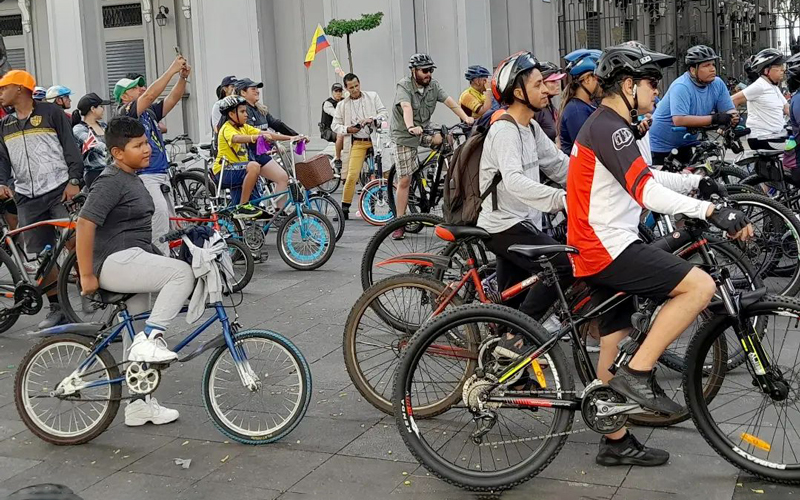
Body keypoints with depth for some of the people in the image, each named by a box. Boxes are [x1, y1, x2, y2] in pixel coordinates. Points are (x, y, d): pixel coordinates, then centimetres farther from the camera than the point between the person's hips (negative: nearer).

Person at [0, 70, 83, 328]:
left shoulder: (51, 112, 1)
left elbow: (70, 147, -2)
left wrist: (74, 180, -12)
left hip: (60, 191, -5)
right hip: (28, 199, 5)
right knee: (40, 256, 4)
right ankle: (57, 307, 12)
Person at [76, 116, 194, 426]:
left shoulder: (131, 179, 16)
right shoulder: (111, 182, -15)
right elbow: (85, 225, -21)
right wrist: (87, 276, -21)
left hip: (133, 261, 10)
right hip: (116, 261, -10)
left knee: (136, 337, 14)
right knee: (183, 273, -26)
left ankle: (139, 404, 23)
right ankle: (150, 338, -22)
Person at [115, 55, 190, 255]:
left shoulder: (149, 112, 18)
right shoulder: (125, 113, -5)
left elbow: (173, 99, 11)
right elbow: (150, 95, -18)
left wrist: (183, 77, -5)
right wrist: (172, 70, -16)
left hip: (161, 178, 9)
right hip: (145, 178, -9)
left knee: (170, 226, 13)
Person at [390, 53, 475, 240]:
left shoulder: (433, 85, -4)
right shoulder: (404, 86, -19)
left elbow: (449, 101, -16)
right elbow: (406, 107, -37)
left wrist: (466, 117, -33)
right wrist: (411, 127, -56)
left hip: (424, 131, 5)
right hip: (405, 135, -5)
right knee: (404, 180, -7)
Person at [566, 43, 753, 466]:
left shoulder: (604, 125, 18)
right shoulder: (610, 127, -15)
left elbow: (644, 177, 25)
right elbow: (646, 192, -29)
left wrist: (697, 181, 13)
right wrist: (711, 212, -36)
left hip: (595, 251, 11)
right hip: (608, 249, -11)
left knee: (615, 342, 16)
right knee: (700, 285, -16)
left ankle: (616, 443, 26)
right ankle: (638, 374, -11)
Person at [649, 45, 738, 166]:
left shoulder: (718, 84, -4)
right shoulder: (681, 87, -24)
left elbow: (730, 111, -4)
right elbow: (679, 120, -36)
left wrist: (733, 117, -29)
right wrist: (714, 119, -37)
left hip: (687, 143, 6)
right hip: (663, 145, -6)